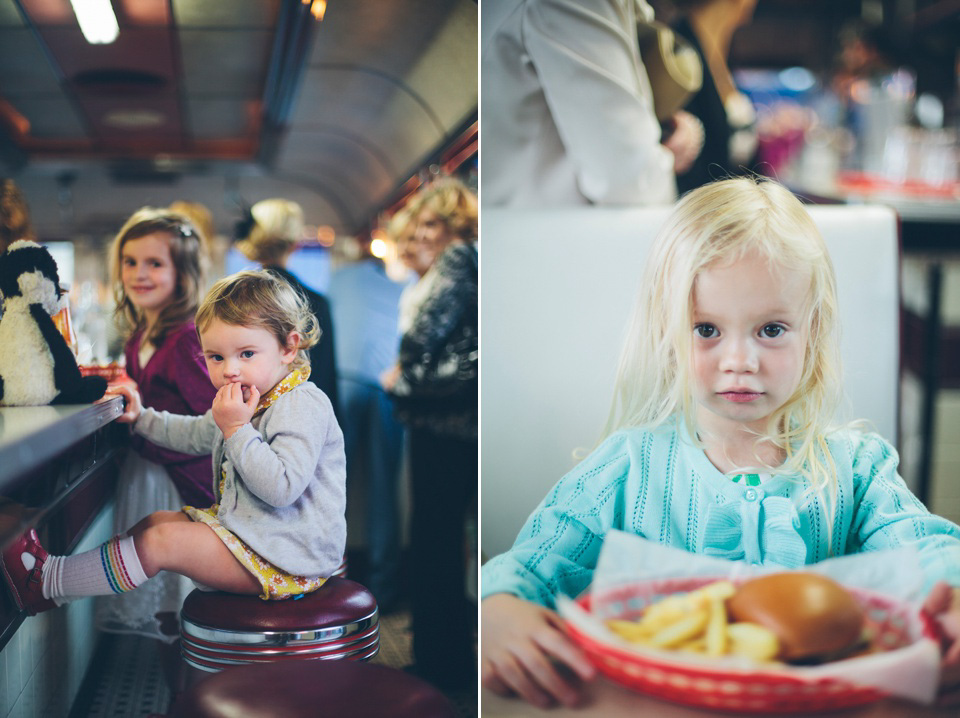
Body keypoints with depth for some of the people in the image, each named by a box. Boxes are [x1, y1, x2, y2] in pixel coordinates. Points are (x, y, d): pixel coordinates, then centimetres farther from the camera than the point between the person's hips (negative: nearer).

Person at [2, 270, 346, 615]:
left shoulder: (302, 406, -20)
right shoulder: (248, 402, 12)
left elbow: (282, 488, -31)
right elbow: (195, 434, 32)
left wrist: (236, 429, -28)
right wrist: (141, 417, 30)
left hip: (291, 553, -10)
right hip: (243, 524, 10)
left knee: (162, 540, -14)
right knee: (156, 522, 12)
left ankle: (47, 580, -2)